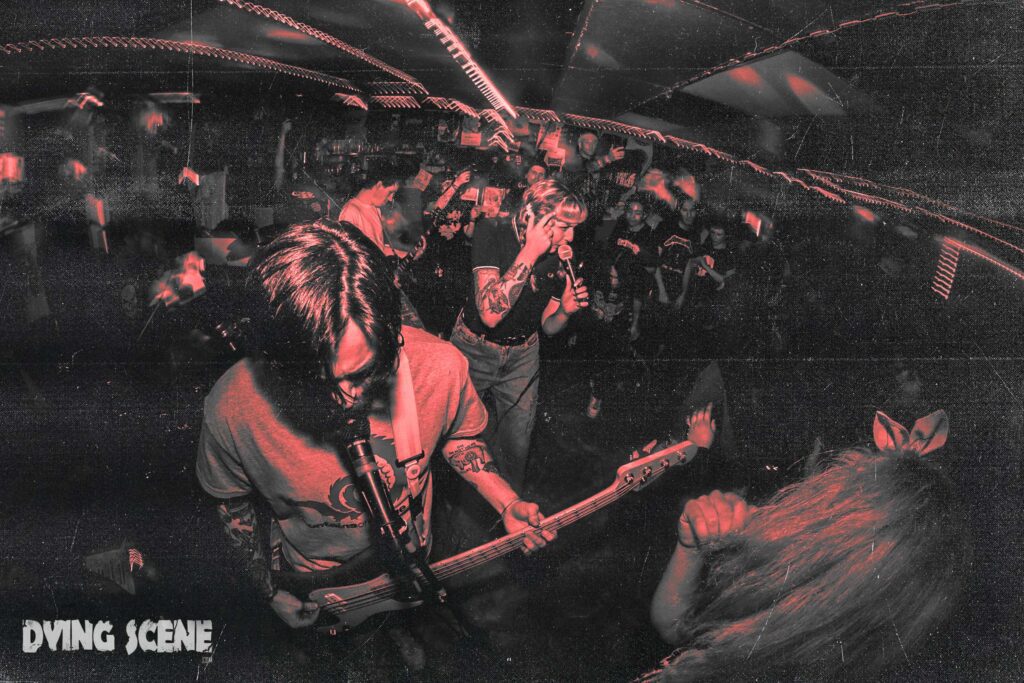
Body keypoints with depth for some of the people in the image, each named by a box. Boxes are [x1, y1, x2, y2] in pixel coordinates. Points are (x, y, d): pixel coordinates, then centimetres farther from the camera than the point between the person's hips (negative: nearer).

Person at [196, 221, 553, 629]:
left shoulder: (440, 366, -32)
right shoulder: (231, 408, -36)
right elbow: (235, 502, -13)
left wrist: (506, 503, -19)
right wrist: (268, 591, -7)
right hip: (310, 585, -2)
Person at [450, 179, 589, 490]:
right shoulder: (493, 233, -25)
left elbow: (548, 327, 1)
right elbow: (491, 314, -36)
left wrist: (566, 310, -22)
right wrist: (530, 252, -37)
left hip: (522, 355, 3)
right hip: (475, 349, -3)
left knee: (518, 445, 10)